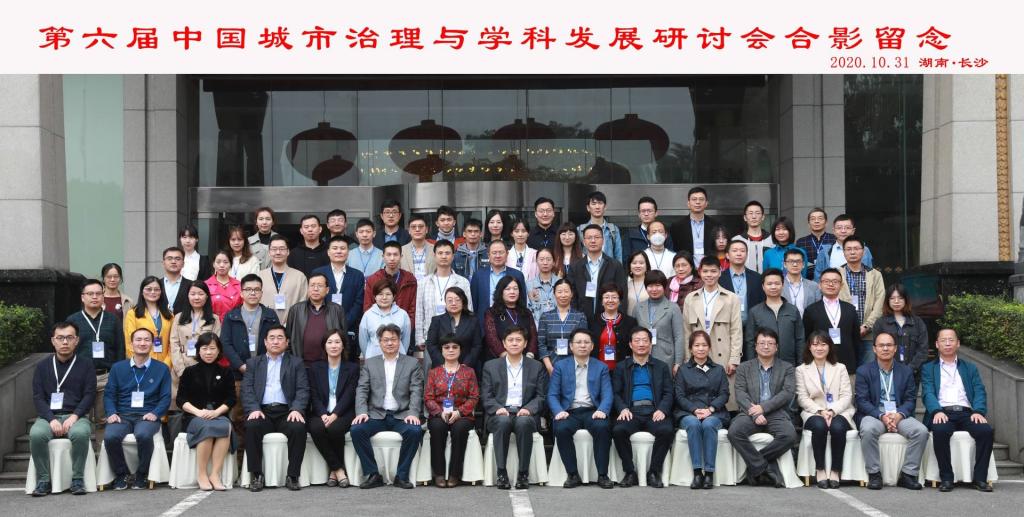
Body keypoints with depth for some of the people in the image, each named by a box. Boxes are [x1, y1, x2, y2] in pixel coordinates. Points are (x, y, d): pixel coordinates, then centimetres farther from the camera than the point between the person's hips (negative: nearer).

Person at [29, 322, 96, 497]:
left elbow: (90, 395, 2)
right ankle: (43, 480, -19)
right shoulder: (42, 366, 14)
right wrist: (51, 419, -13)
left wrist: (74, 416, -14)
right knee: (36, 434, -32)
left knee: (80, 433, -36)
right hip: (48, 416, 1)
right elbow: (38, 397, 5)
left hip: (76, 416, -1)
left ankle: (77, 479, -22)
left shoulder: (86, 364, 9)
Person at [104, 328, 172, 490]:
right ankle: (121, 474, -7)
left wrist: (155, 413, -10)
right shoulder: (118, 368, 17)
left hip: (147, 416, -2)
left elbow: (166, 397, 8)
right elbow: (109, 394, 12)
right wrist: (112, 413, -7)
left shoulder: (161, 369, 13)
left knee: (143, 435, -37)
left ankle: (141, 475, -13)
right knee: (110, 437, -31)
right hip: (122, 415, 2)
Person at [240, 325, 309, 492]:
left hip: (286, 412, -1)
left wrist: (297, 409, -14)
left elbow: (303, 390, 5)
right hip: (262, 411, 1)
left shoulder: (296, 363, 17)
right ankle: (256, 475, -21)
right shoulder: (253, 363, 20)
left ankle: (292, 475, -22)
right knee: (251, 426, -32)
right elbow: (247, 389, 7)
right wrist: (254, 409, -12)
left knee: (299, 427, -32)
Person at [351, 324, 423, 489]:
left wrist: (413, 413, -15)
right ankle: (373, 475, -16)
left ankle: (402, 475, -17)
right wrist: (361, 412, -11)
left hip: (402, 415, -1)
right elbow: (362, 390, 7)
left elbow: (416, 392, 2)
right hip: (376, 414, 1)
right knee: (356, 430, -27)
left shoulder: (412, 364, 11)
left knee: (415, 431, -32)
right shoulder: (369, 364, 15)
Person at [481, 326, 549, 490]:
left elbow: (541, 396, 8)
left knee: (523, 422, -36)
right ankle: (501, 473, -31)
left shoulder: (536, 367, 15)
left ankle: (523, 473, -29)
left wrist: (528, 409, -11)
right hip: (500, 413, 0)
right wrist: (497, 408, -13)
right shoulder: (491, 366, 14)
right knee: (503, 421, -36)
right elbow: (486, 395, 7)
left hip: (525, 413, 0)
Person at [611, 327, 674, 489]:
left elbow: (668, 393, 10)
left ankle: (654, 472, -16)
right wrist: (622, 409, -11)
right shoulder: (621, 368, 18)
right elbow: (616, 393, 9)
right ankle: (630, 472, -16)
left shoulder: (661, 367, 19)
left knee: (666, 430, -32)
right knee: (618, 430, -32)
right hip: (631, 411, 0)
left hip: (654, 411, 0)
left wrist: (662, 409, -10)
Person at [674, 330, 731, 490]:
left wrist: (710, 409, -11)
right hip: (688, 413, 0)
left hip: (714, 413, 0)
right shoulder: (683, 370, 17)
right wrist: (695, 410, -12)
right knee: (693, 424, -35)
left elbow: (724, 394, 8)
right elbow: (679, 396, 6)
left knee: (708, 424, -35)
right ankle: (697, 472, -38)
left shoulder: (718, 370, 20)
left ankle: (709, 473, -37)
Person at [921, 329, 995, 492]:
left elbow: (979, 392, 10)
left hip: (966, 413, 2)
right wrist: (937, 411, -20)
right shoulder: (928, 368, 16)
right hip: (943, 413, -2)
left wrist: (979, 411, -11)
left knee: (986, 430, -29)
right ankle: (946, 478, -24)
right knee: (940, 430, -36)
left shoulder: (970, 368, 23)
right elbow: (928, 393, 1)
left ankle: (980, 477, -19)